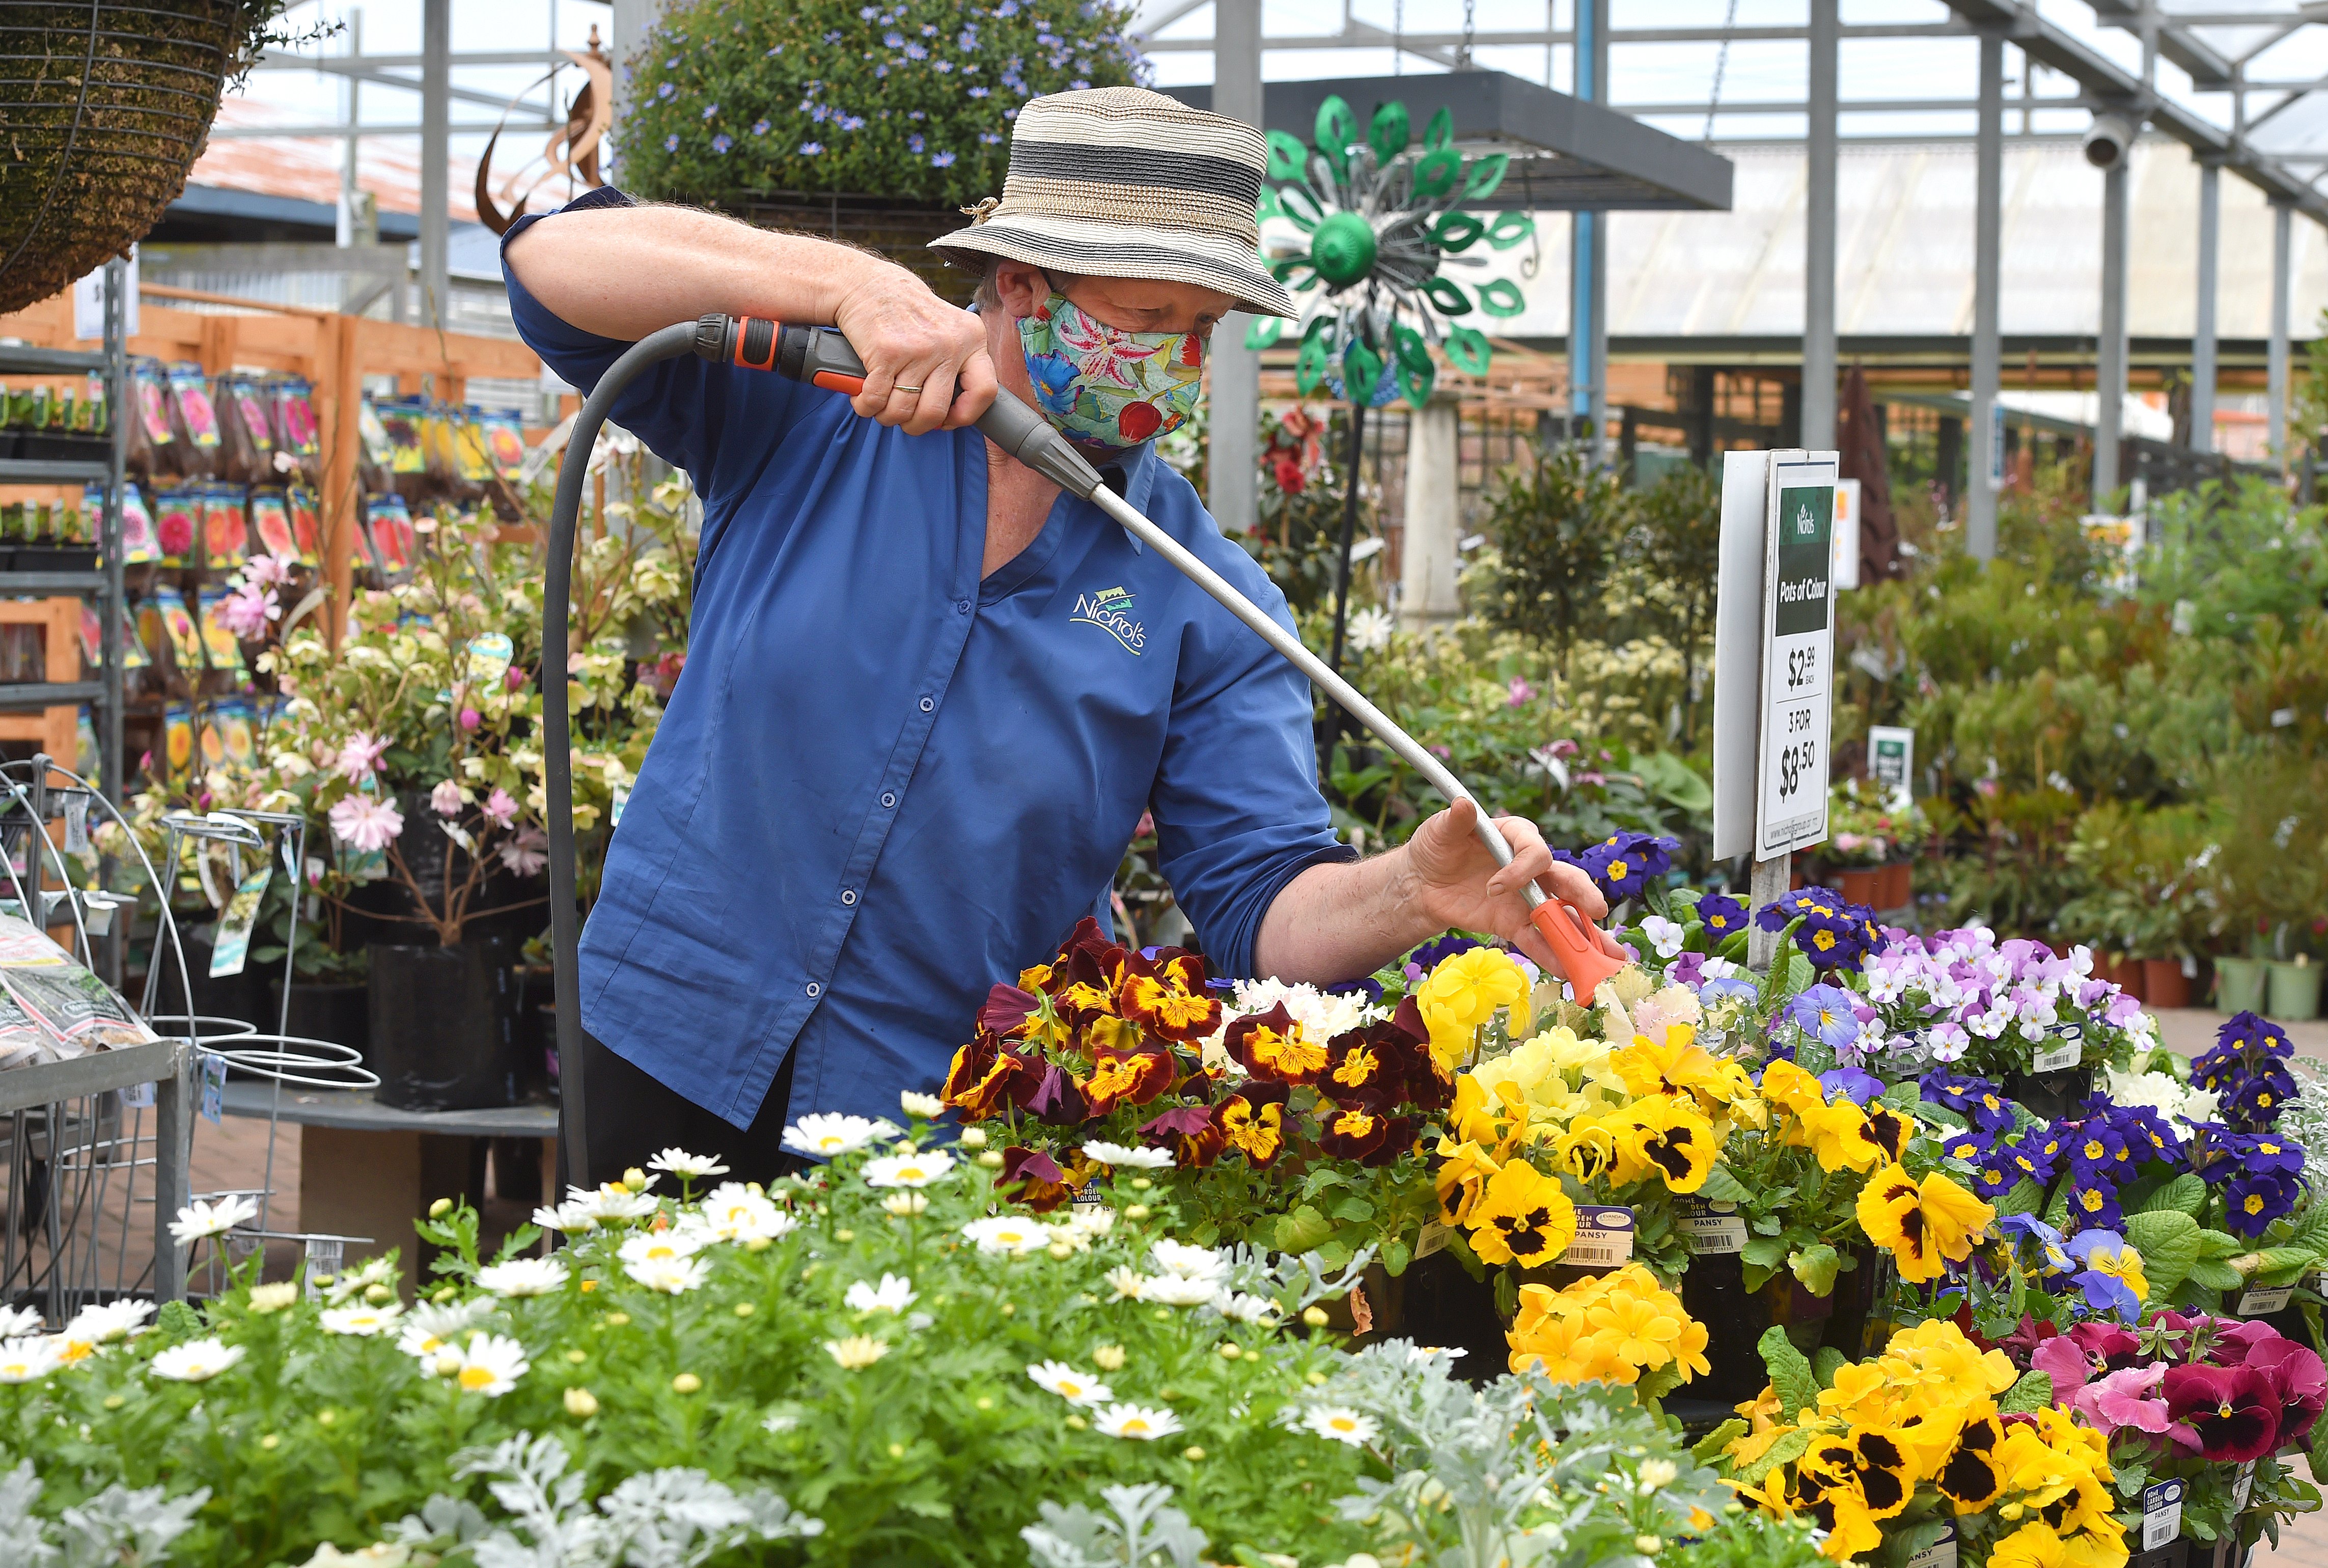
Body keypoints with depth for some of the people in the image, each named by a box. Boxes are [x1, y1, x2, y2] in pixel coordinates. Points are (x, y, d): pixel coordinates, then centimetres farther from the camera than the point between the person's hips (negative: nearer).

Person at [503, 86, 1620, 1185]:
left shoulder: (1203, 603, -2)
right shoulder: (812, 425, -4)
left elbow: (1262, 902, -7)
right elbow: (553, 264, -14)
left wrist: (1406, 893, -30)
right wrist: (851, 284, -26)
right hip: (680, 1057, 0)